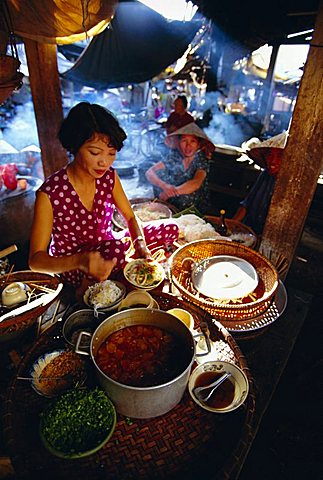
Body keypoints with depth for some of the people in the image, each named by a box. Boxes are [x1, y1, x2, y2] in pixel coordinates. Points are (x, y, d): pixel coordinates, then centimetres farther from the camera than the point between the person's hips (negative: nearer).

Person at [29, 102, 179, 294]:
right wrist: (81, 260, -41)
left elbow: (130, 217, 0)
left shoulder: (109, 176, -9)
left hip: (107, 249, 6)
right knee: (117, 248, -37)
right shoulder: (50, 193, -24)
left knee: (170, 229, 1)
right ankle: (84, 291, -8)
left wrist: (141, 244, -21)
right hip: (70, 269, -5)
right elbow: (35, 260, -22)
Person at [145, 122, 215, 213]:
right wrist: (164, 186, -27)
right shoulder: (174, 156, -3)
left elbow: (196, 184, -27)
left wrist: (168, 193, -28)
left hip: (195, 210, -2)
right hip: (171, 205, 2)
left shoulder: (202, 160, -9)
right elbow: (149, 172, -9)